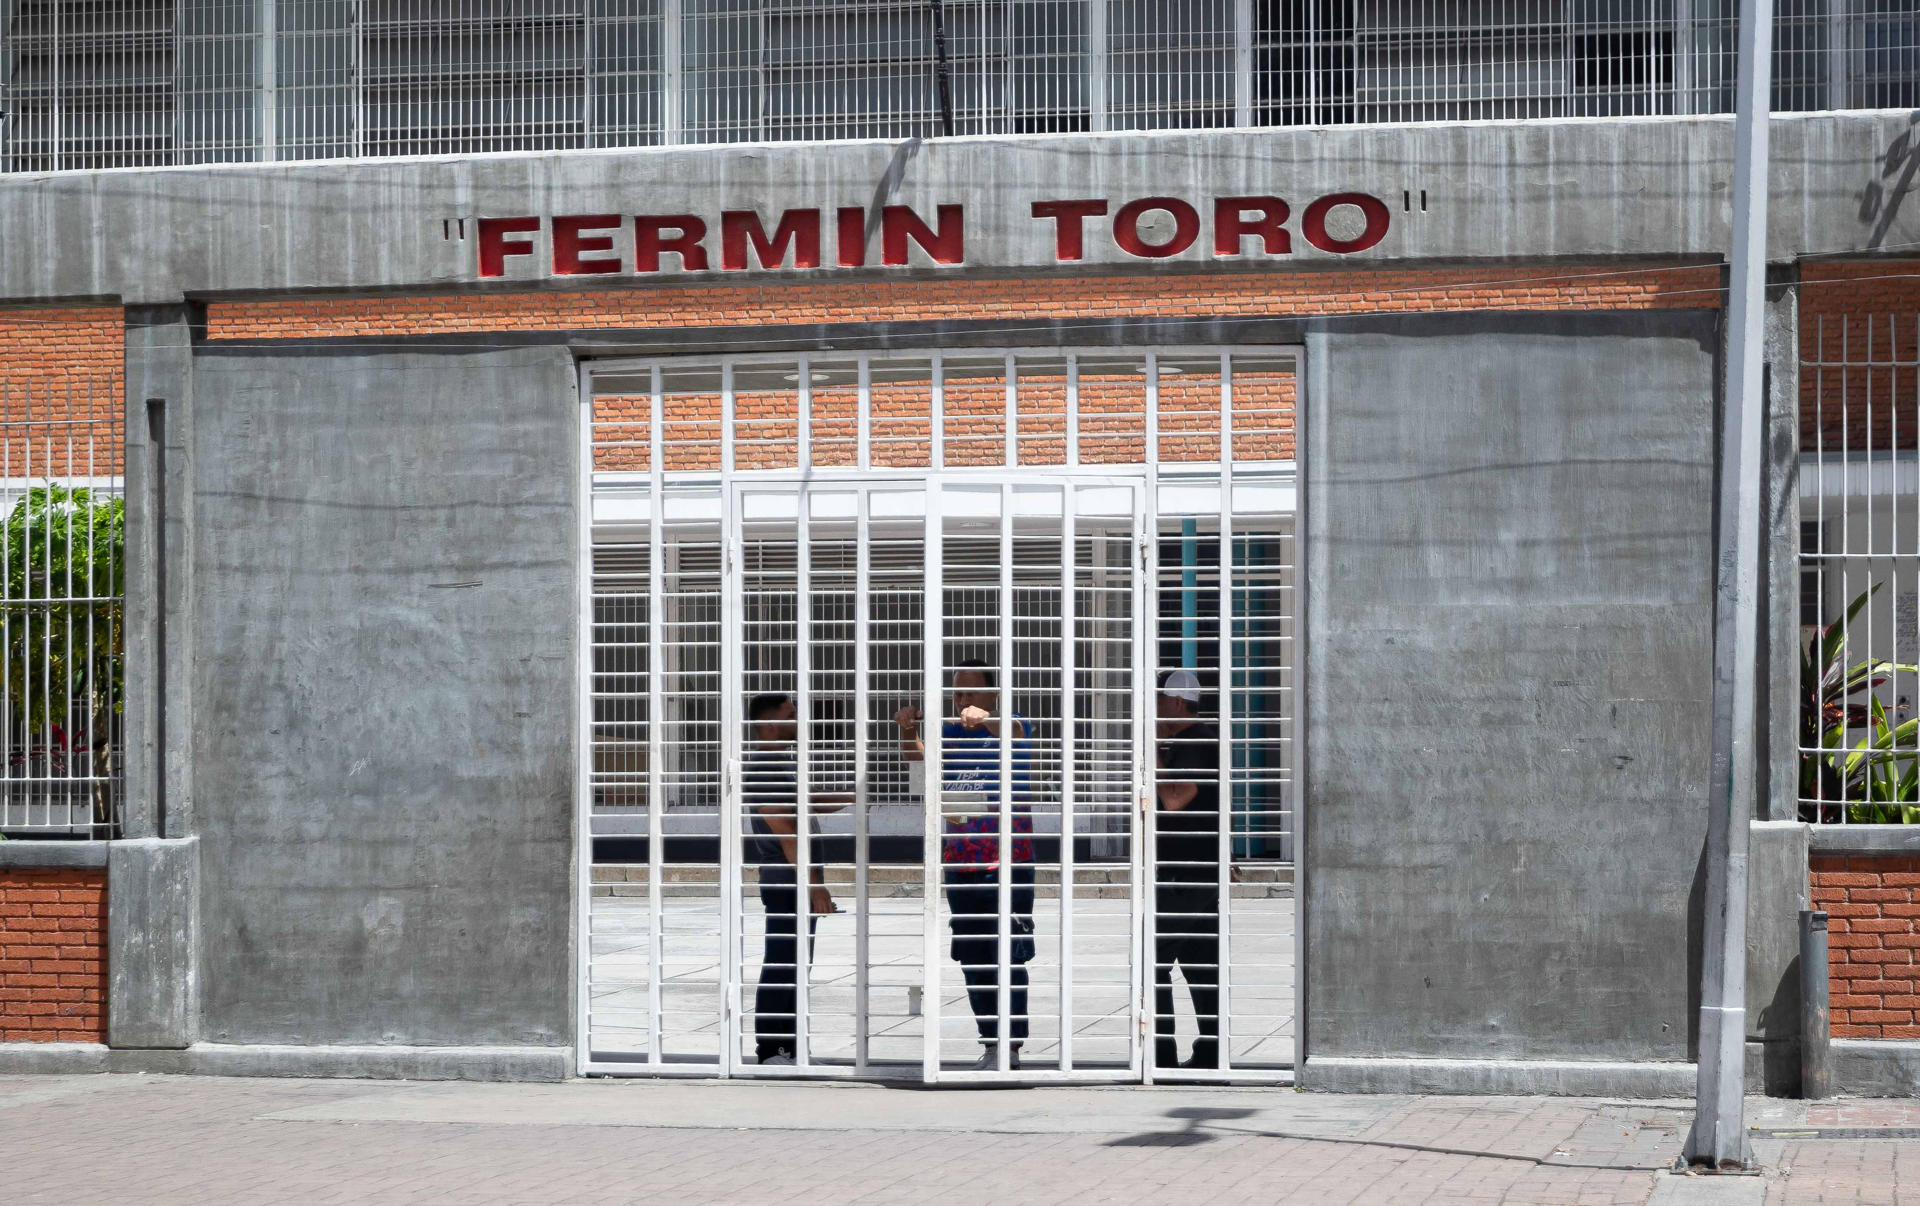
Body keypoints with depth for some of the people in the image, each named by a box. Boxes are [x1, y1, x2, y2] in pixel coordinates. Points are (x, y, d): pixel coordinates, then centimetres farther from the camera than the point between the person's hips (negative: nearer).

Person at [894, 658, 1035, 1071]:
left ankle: (1011, 1046, -4)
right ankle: (990, 1044, 17)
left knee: (1007, 955, -7)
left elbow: (1013, 734, -27)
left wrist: (985, 719, -49)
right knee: (972, 959, 9)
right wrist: (908, 729, -23)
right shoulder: (952, 735, 11)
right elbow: (916, 754, -1)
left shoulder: (1010, 726, -5)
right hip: (960, 863, 6)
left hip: (1007, 864, -6)